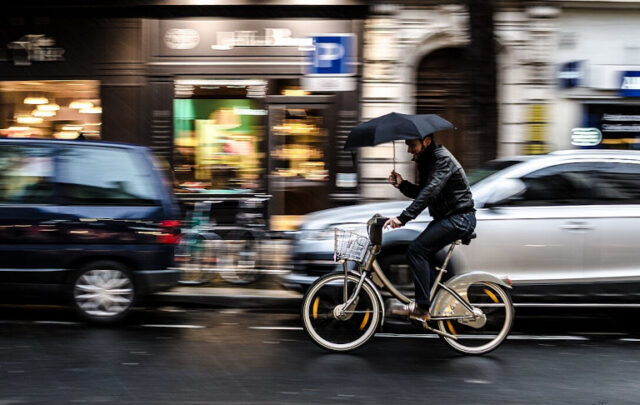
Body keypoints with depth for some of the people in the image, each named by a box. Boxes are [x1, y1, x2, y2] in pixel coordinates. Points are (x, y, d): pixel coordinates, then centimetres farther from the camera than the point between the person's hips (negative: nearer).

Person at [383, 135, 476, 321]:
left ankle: (422, 307, -19)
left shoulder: (442, 159, -18)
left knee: (416, 250, -19)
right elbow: (422, 192, 17)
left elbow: (430, 192, -31)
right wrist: (402, 184, -2)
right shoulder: (425, 160, 13)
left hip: (459, 219, -10)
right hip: (444, 218, 10)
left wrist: (403, 218, -37)